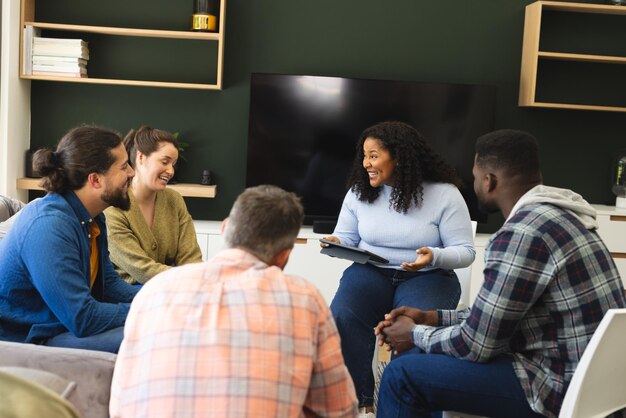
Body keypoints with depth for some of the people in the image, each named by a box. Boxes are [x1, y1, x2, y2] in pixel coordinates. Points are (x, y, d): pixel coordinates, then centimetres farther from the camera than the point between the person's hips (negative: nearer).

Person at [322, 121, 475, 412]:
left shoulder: (444, 194, -8)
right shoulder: (359, 191, 4)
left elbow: (465, 251, -7)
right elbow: (347, 237, 12)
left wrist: (435, 257, -28)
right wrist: (336, 243, -13)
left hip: (427, 276, -2)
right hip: (370, 271, 3)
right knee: (341, 318, -29)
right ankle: (359, 400, -12)